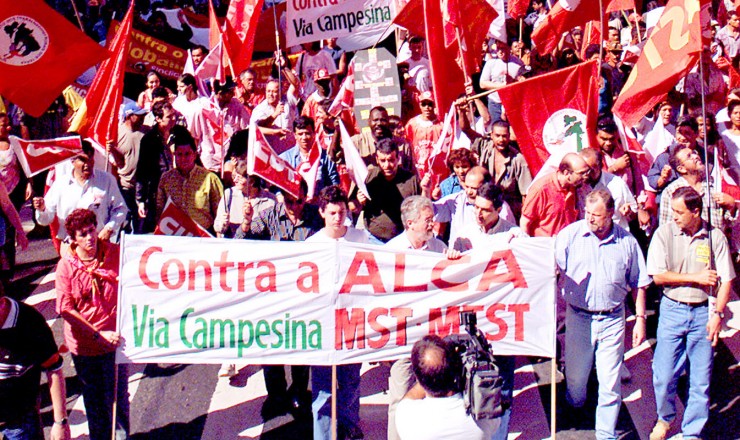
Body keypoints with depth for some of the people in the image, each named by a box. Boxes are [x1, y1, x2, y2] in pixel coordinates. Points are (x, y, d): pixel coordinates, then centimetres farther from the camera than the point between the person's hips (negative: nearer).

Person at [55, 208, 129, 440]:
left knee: (118, 396, 9)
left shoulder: (115, 253, -10)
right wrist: (99, 335, -18)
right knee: (93, 399, 18)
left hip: (115, 338, 0)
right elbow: (66, 310, -13)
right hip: (83, 344, 0)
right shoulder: (66, 265, -13)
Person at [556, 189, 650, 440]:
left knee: (610, 384, 0)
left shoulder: (627, 241, 1)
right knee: (575, 377, 14)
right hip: (578, 317, 0)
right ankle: (574, 413, 43)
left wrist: (640, 319, 5)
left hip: (612, 319, 0)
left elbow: (638, 284, 8)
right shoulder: (569, 234, -4)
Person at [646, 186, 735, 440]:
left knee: (701, 379, 4)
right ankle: (665, 419, 30)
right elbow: (658, 276, -7)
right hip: (672, 311, 0)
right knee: (664, 375, 2)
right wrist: (696, 277, -10)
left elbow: (725, 280, 0)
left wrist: (718, 313, -9)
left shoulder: (715, 237, -4)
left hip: (702, 312, 0)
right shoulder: (664, 234, -5)